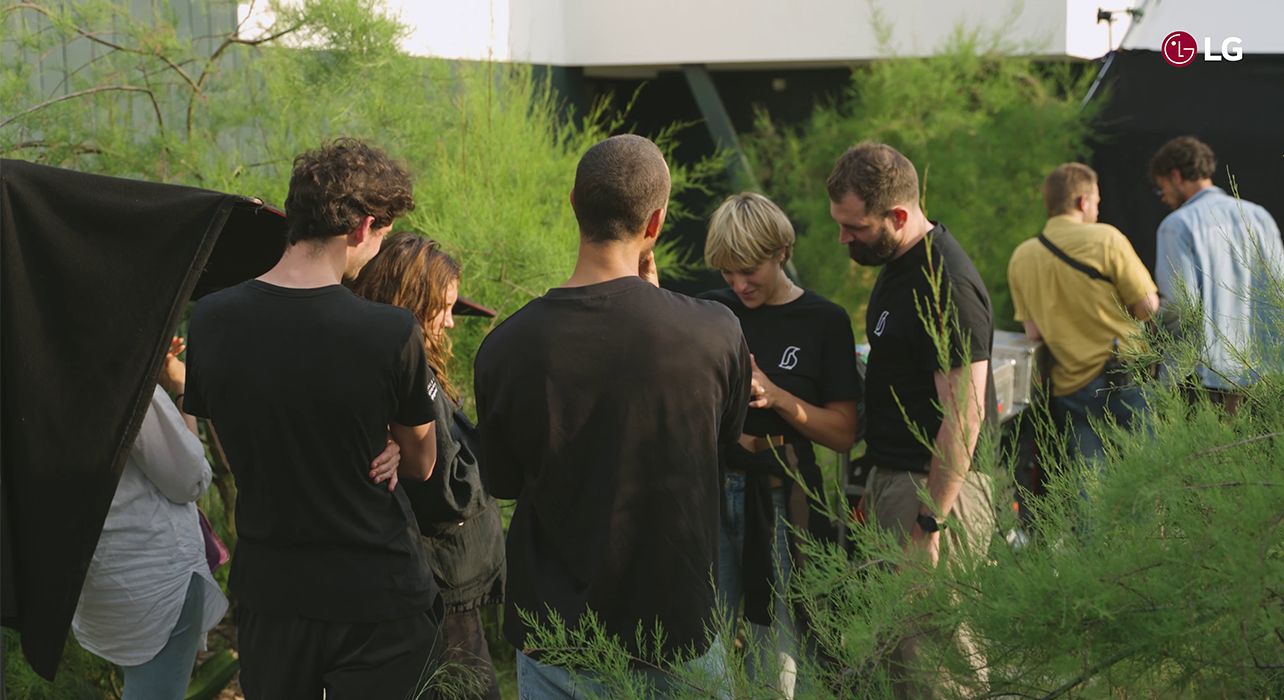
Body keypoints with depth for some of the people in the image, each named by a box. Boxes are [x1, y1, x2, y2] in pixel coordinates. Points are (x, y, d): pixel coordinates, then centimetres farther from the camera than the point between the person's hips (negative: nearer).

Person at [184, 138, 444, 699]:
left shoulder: (210, 320, -8)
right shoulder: (393, 334, -21)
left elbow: (233, 450, 4)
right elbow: (422, 463, -6)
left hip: (268, 593, 4)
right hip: (376, 599, -4)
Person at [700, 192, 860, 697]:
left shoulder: (824, 322, -1)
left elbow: (843, 434, -4)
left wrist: (776, 396, -17)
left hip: (780, 499, -3)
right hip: (710, 490, 3)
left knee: (778, 652, 0)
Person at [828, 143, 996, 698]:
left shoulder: (947, 287, -20)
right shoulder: (898, 263, 11)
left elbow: (964, 415, -22)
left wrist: (929, 524, -22)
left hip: (937, 486, -10)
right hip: (894, 479, 10)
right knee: (900, 654, 14)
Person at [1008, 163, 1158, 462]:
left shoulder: (1020, 257, 6)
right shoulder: (1105, 238, -6)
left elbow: (1033, 332, 8)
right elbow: (1147, 307, -5)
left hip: (1068, 390, 4)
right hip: (1124, 378, -4)